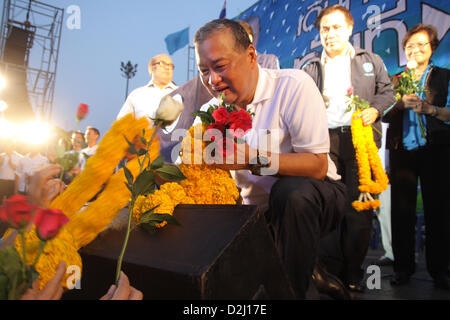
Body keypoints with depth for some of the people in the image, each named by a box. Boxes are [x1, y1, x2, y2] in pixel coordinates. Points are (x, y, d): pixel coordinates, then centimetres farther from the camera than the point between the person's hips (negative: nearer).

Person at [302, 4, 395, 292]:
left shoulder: (370, 60, 16)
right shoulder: (312, 68, 17)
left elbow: (387, 91, 15)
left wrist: (374, 109, -4)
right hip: (325, 140, 1)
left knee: (359, 208, -1)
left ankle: (353, 272, 14)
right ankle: (331, 270, 12)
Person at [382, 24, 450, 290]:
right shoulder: (396, 81, 14)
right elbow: (385, 115, 7)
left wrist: (428, 108, -15)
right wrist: (401, 104, -11)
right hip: (402, 151, 1)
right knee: (401, 210, 1)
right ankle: (403, 266, 12)